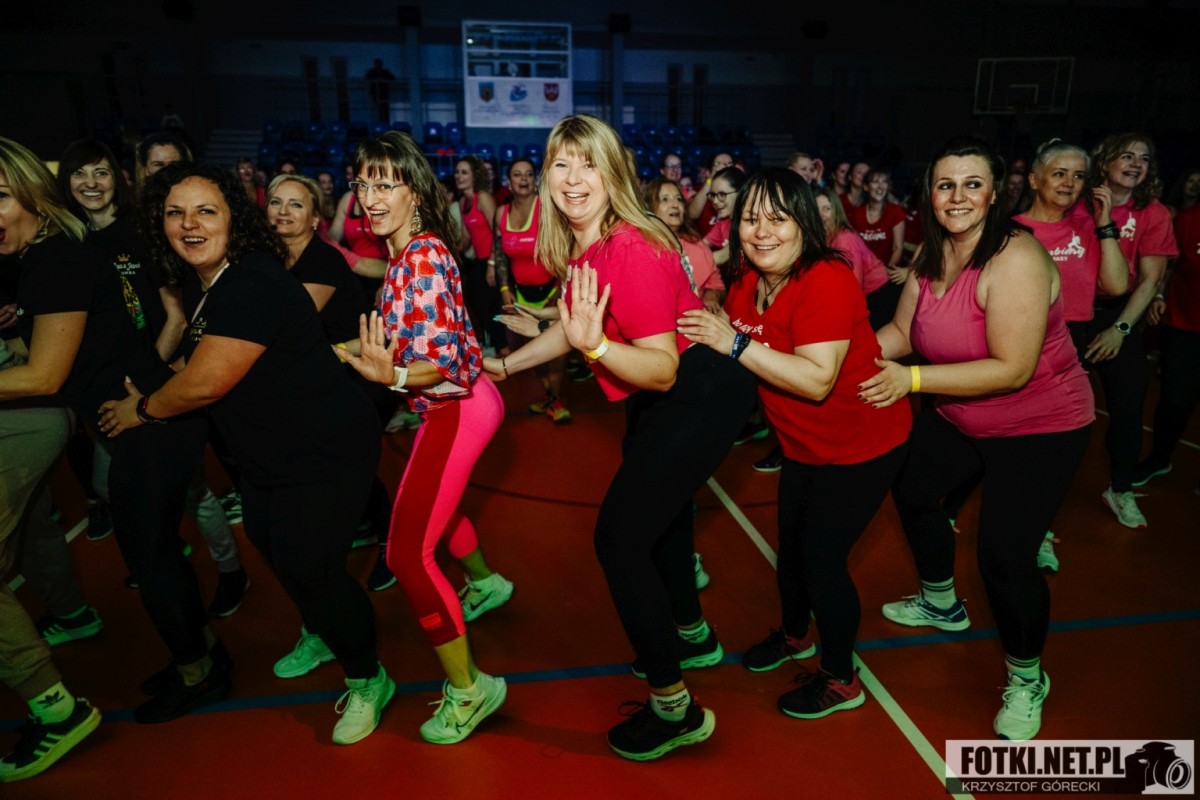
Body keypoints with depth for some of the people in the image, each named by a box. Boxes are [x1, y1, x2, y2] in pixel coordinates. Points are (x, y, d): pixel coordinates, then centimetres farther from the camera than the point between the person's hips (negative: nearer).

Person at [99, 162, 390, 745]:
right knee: (270, 546, 23)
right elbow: (195, 358, 23)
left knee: (309, 567, -4)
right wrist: (150, 399, 8)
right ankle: (321, 632, 51)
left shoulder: (256, 286, -27)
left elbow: (204, 384, -26)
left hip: (324, 453, -10)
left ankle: (368, 681, 21)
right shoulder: (199, 281, 5)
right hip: (263, 454, 10)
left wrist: (140, 409, -8)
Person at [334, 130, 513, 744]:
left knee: (407, 551, -9)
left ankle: (467, 688, 4)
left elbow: (445, 360, -26)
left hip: (456, 409, -10)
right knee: (428, 503, 31)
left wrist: (391, 376, -42)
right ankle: (486, 582, 56)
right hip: (455, 404, 10)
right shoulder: (407, 253, 6)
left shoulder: (423, 256, -21)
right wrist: (359, 351, 12)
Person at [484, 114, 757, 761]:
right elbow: (576, 322, 16)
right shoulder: (580, 246, 1)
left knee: (618, 533, -9)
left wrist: (595, 344, -43)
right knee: (658, 508, 26)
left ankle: (673, 709, 8)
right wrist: (506, 364, 20)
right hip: (658, 400, 10)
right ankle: (692, 635, 52)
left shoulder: (631, 252, -26)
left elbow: (665, 369, -28)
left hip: (702, 393, -10)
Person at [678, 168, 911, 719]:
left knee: (822, 555, -1)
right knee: (791, 543, 19)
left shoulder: (827, 282, -29)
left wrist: (734, 343, -38)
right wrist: (708, 326, -18)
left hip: (861, 443, -8)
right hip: (805, 443, 8)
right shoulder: (747, 281, -3)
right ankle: (794, 635, 48)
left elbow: (817, 380, -37)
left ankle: (841, 680, 24)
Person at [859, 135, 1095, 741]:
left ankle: (1026, 678, 17)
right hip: (958, 414, 9)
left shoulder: (1015, 259, -28)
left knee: (1004, 555, -13)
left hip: (1040, 425, -8)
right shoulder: (931, 255, -3)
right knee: (911, 490, 21)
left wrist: (912, 379, -35)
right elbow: (902, 331, -1)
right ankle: (941, 605, 48)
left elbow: (1012, 369, -32)